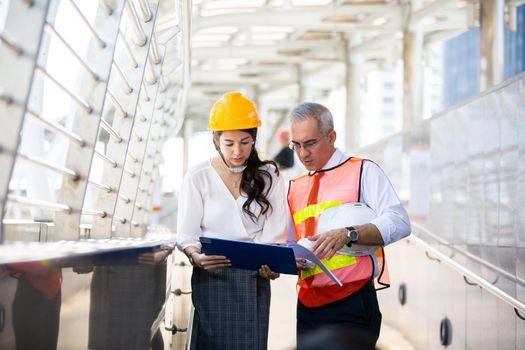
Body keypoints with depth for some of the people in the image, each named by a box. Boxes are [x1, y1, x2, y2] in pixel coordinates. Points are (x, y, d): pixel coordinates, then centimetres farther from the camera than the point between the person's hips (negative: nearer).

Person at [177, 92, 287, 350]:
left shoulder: (268, 176, 6)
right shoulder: (198, 178, 1)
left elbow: (274, 234, -1)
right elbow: (186, 236, -1)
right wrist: (197, 257, -23)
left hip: (254, 279, 2)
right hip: (212, 280, -1)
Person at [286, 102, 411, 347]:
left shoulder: (363, 171, 0)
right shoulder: (294, 188, 17)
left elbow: (399, 223, -12)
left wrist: (347, 235, -26)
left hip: (352, 305, -5)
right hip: (308, 306, 5)